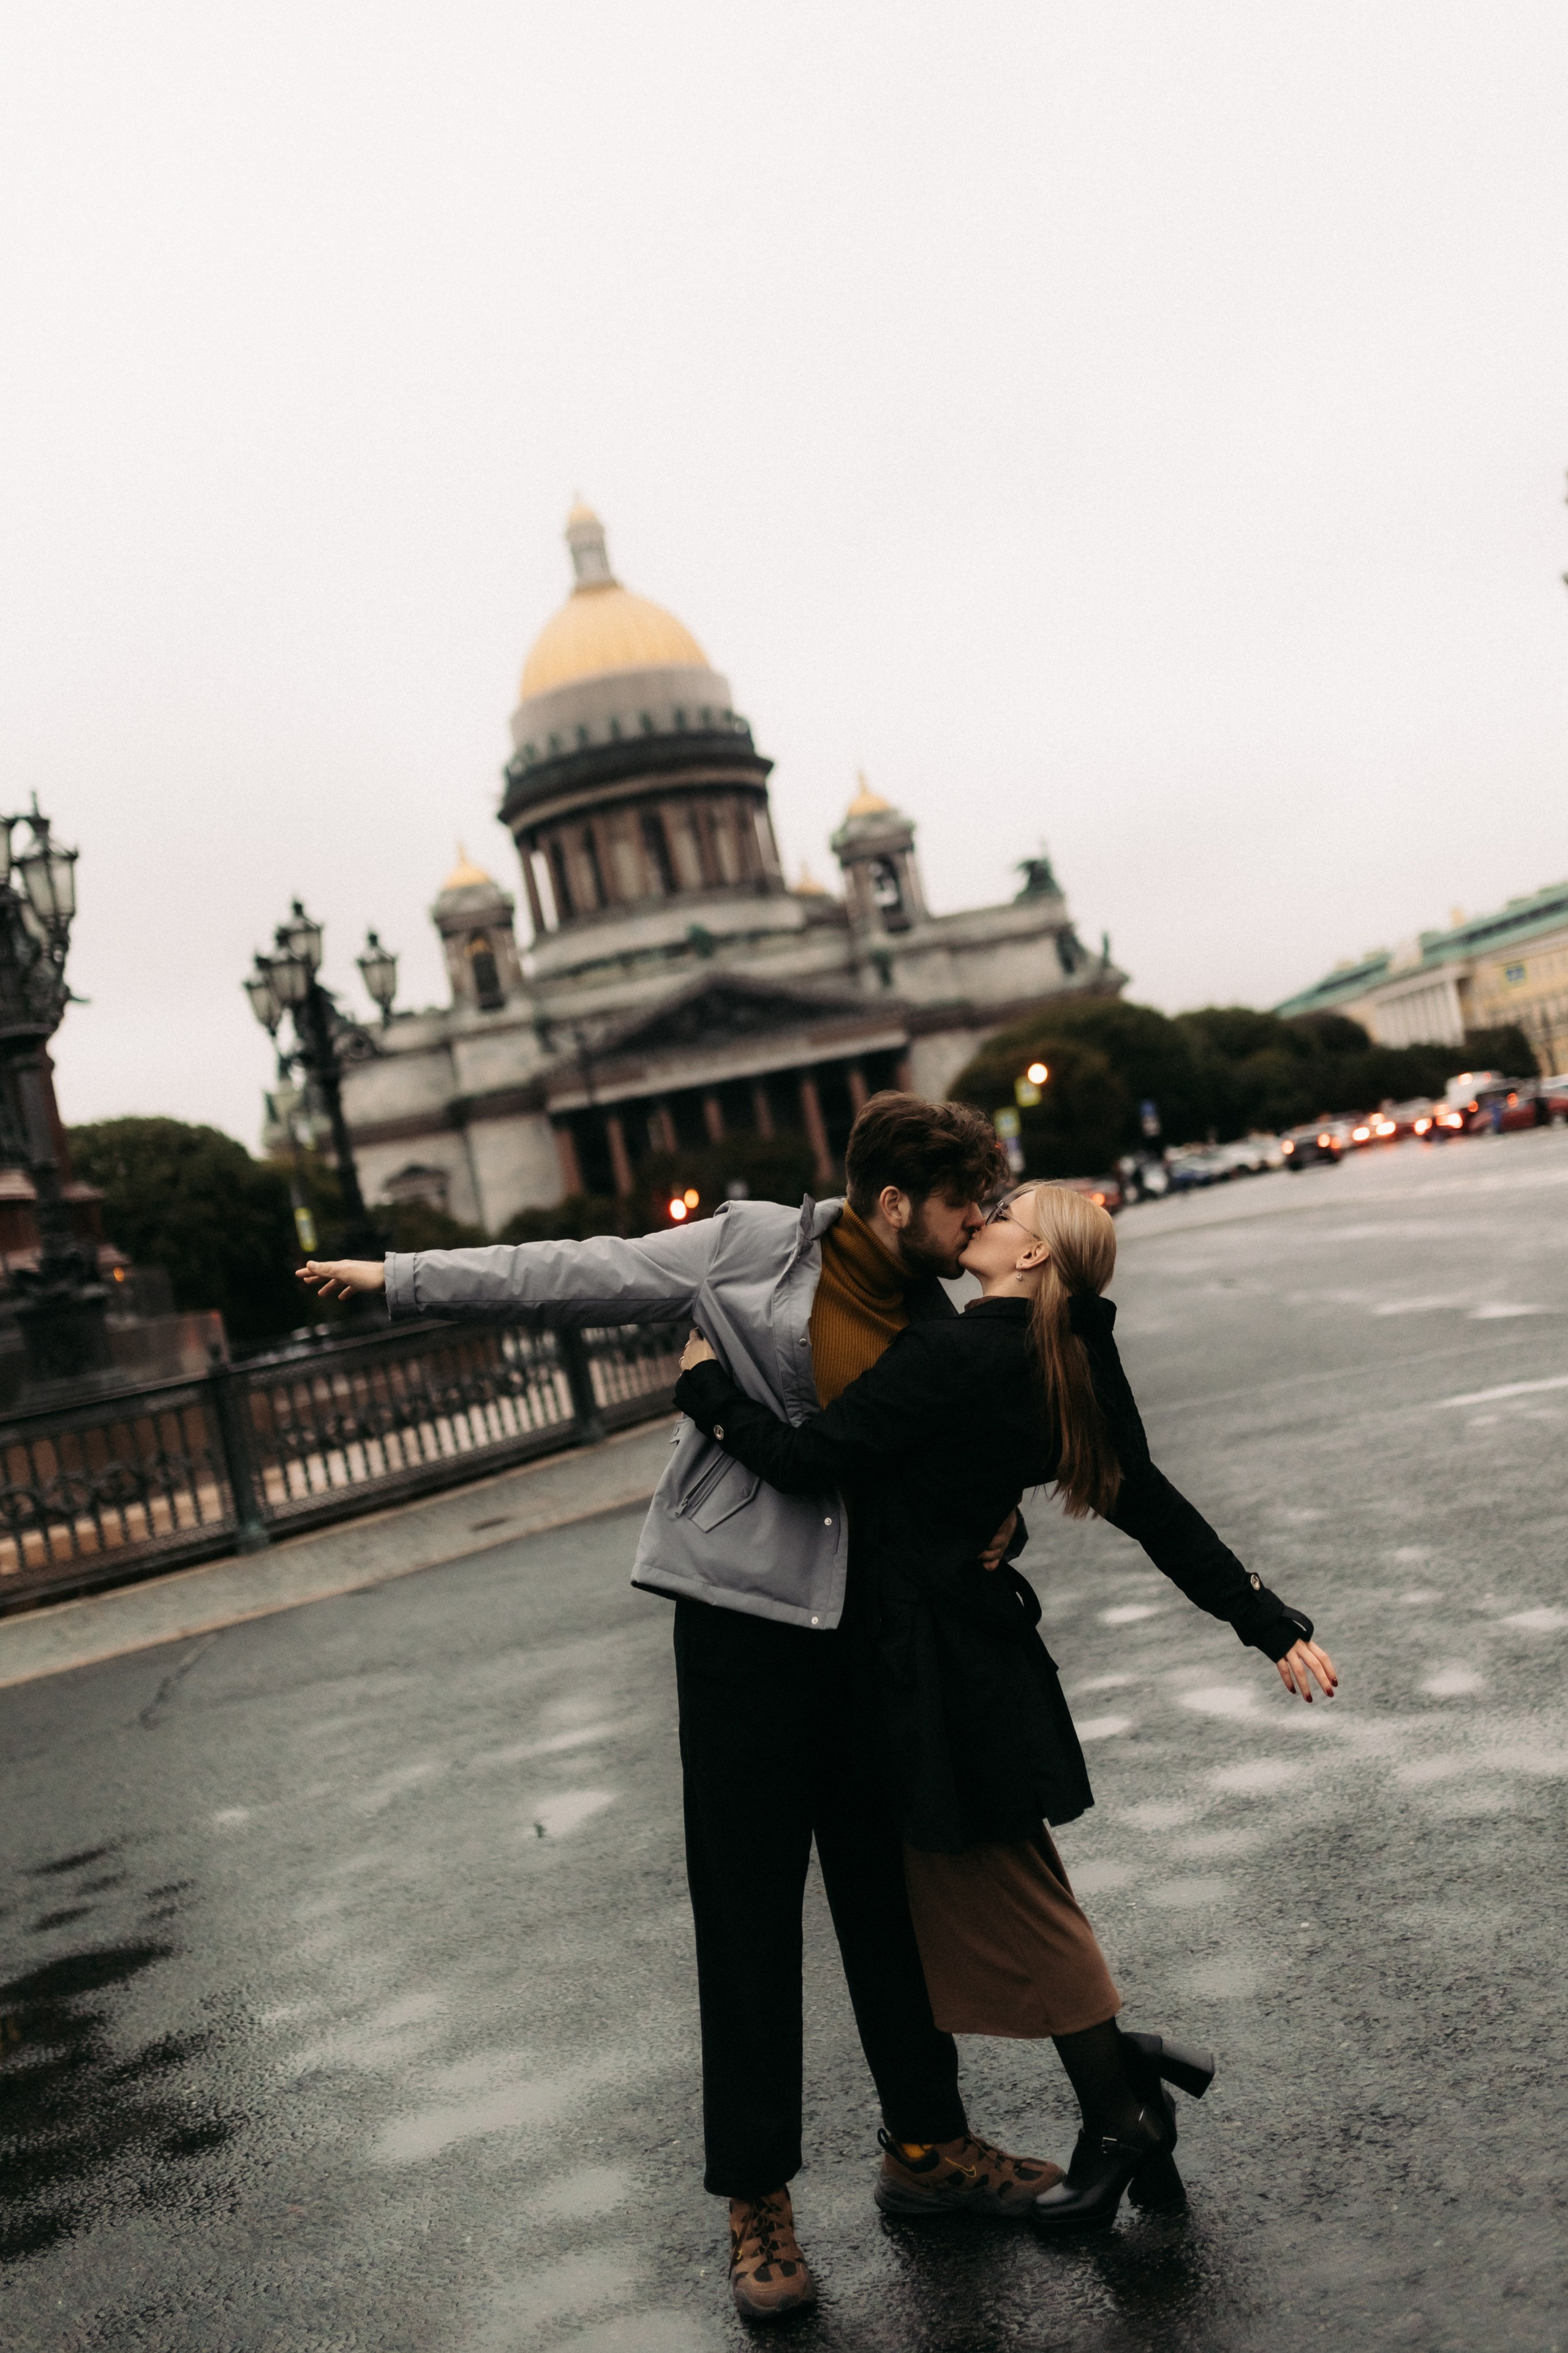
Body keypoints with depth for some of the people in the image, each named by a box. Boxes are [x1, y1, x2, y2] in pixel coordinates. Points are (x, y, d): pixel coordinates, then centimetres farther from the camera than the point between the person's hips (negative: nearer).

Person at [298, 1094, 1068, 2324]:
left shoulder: (937, 1325, 7)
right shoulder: (754, 1248, -7)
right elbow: (581, 1276, -2)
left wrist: (998, 1519, -4)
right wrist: (405, 1277, 2)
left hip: (873, 1633, 5)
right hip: (747, 1619, -4)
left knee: (891, 1890, 15)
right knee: (748, 1906, 2)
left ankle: (933, 2141, 33)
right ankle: (757, 2198, 18)